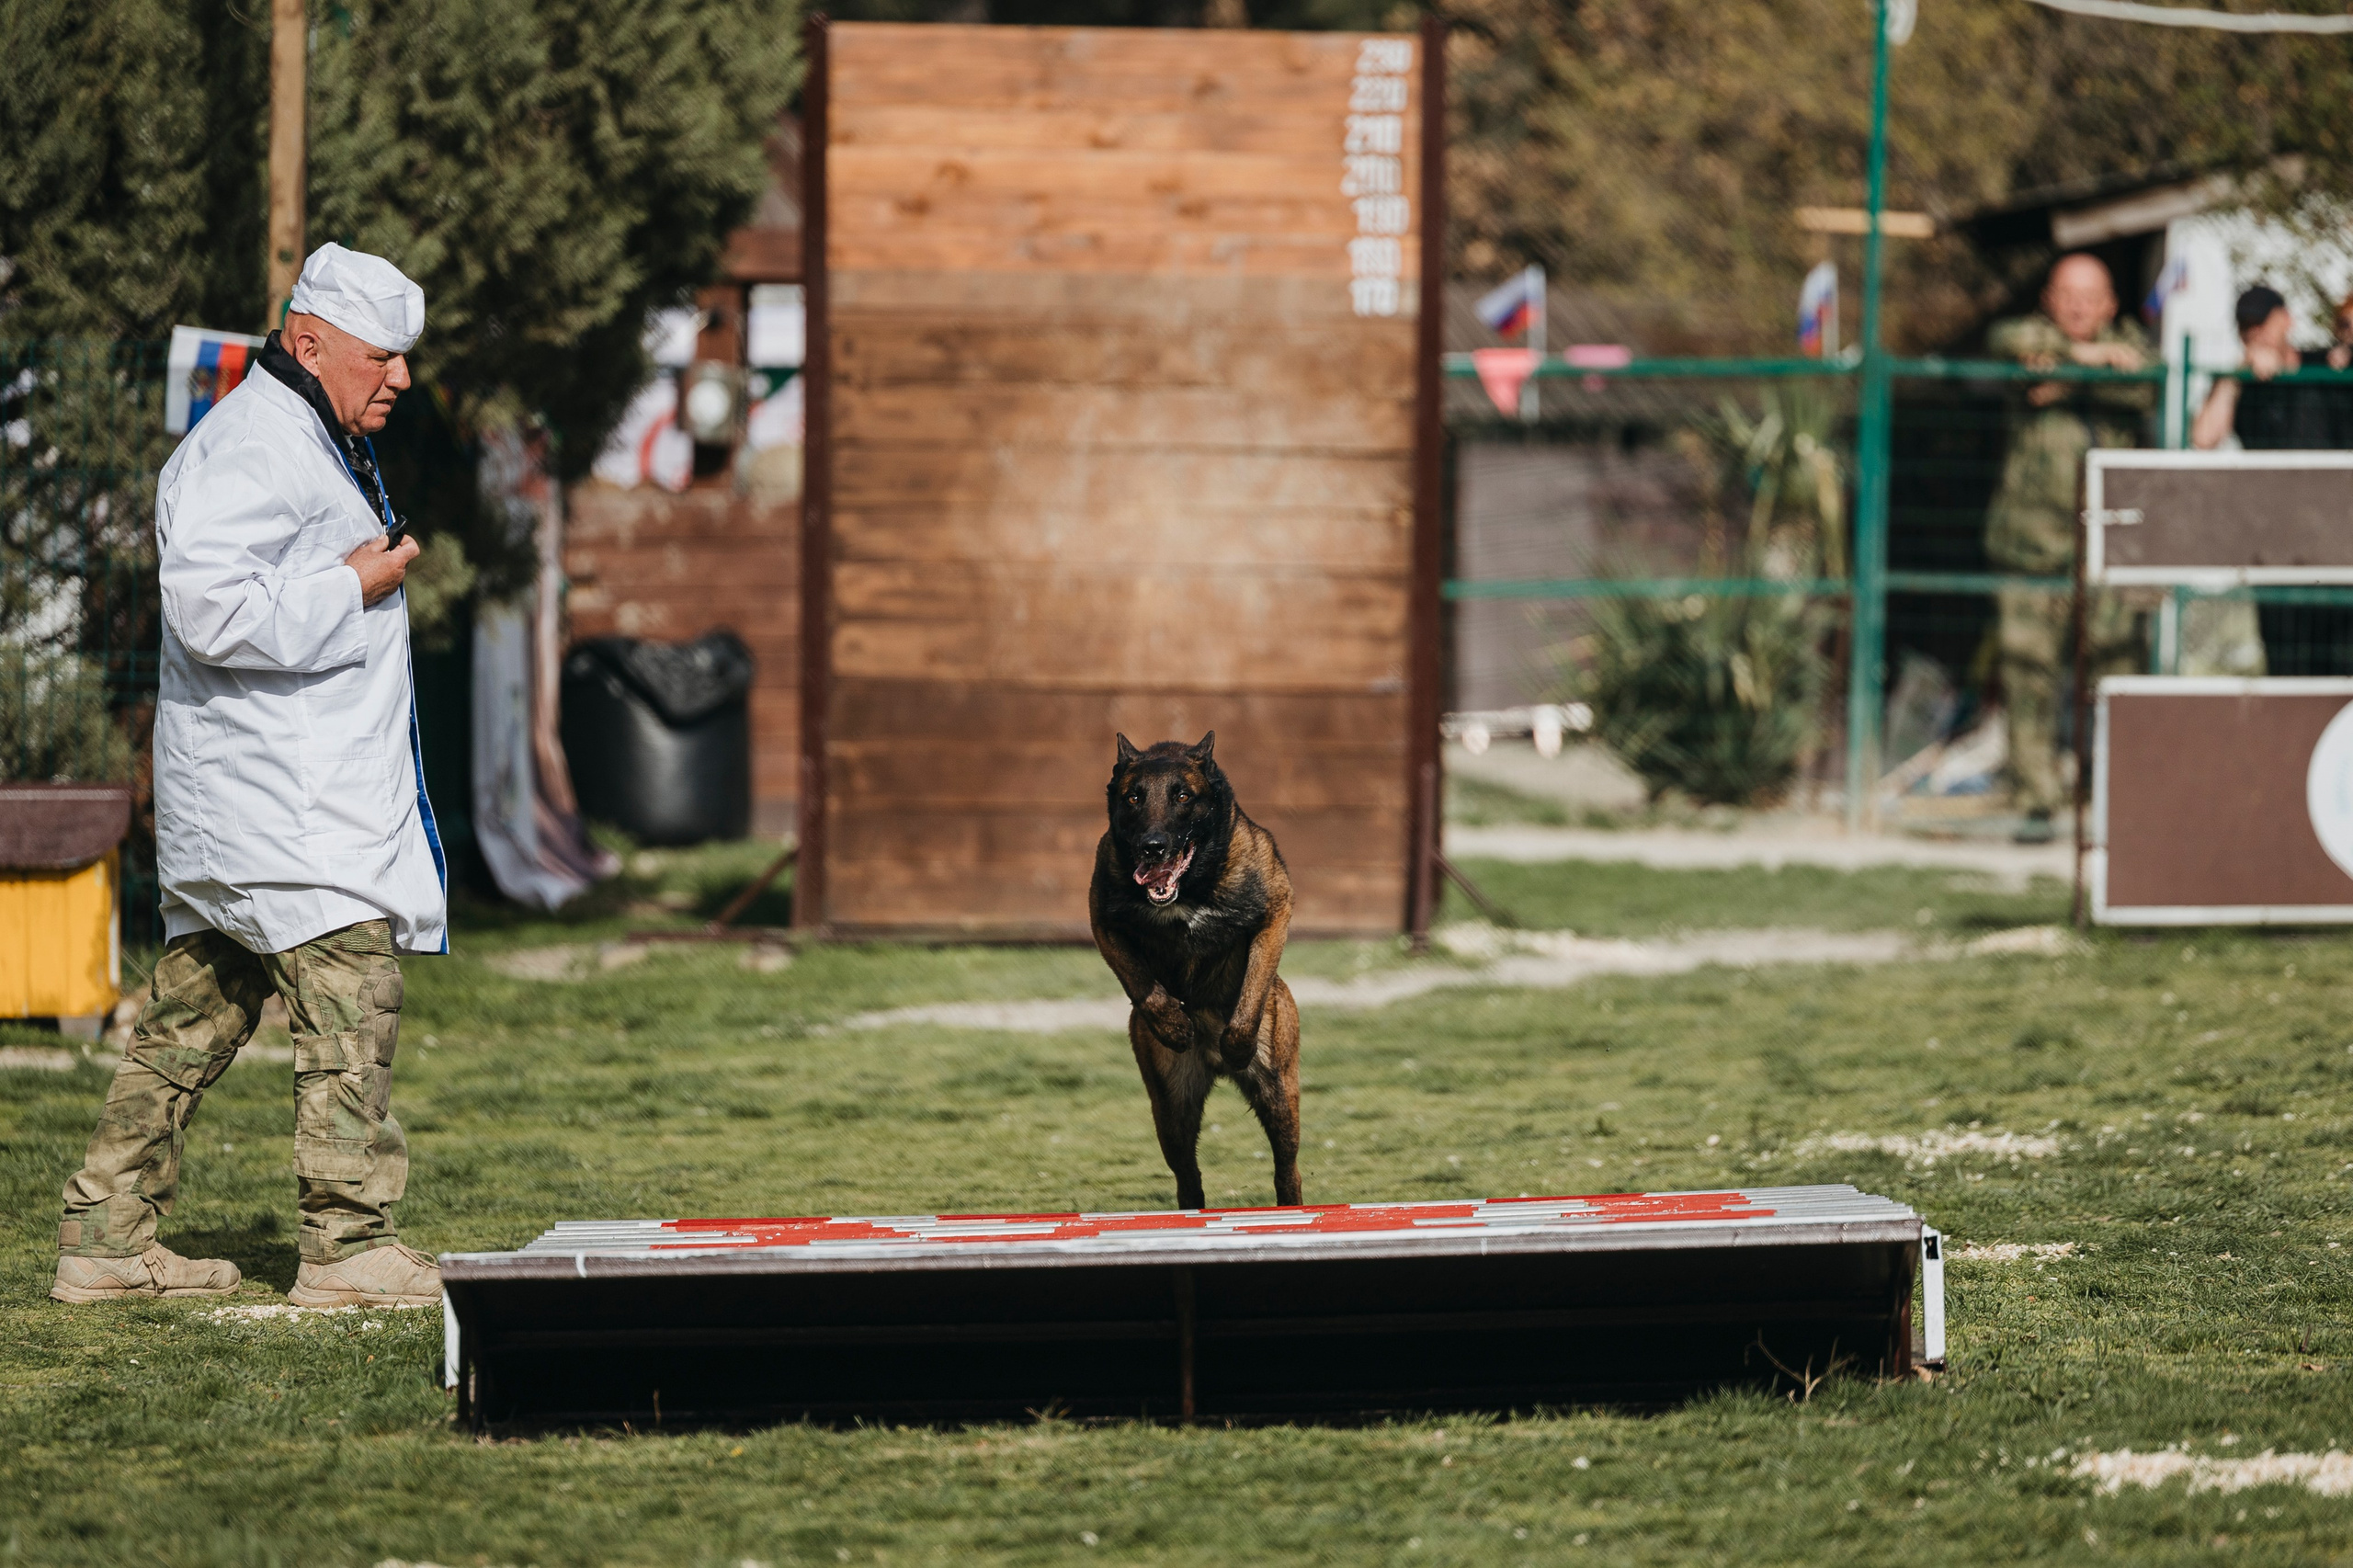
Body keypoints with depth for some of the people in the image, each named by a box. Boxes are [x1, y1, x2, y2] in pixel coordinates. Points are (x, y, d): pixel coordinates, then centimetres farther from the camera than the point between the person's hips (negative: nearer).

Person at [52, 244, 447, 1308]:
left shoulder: (321, 446, 21)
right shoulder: (248, 450, -14)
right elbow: (214, 609, -25)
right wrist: (354, 587, -18)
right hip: (276, 802, -11)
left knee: (194, 1017, 10)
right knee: (349, 991, -12)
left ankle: (107, 1240, 13)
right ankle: (347, 1247, -11)